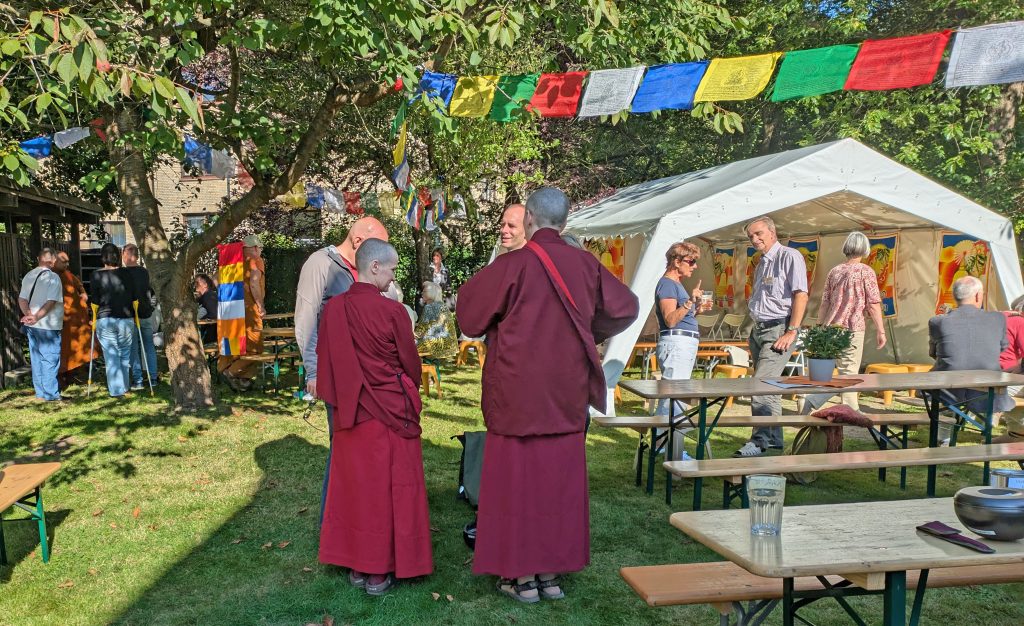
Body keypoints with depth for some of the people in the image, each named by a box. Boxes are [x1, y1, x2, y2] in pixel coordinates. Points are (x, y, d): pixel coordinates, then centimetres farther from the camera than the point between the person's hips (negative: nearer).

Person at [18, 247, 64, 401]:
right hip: (48, 326, -7)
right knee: (50, 360, 0)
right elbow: (51, 302, -19)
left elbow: (22, 299, 3)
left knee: (36, 359, 14)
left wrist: (28, 315, -8)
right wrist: (36, 317, -19)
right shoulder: (53, 277, -12)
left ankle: (40, 392, 22)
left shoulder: (29, 275, 9)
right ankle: (50, 394, 2)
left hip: (31, 326, 7)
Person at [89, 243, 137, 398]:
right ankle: (124, 387, 23)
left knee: (111, 356, 2)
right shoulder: (126, 274, 2)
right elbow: (134, 298, 6)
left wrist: (95, 318, 13)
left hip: (105, 320, -2)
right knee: (125, 355, 14)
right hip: (126, 320, 2)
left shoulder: (96, 275, -3)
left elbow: (94, 300, 0)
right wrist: (134, 317, 16)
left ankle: (117, 390, 1)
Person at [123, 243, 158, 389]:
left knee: (134, 348, 3)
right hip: (146, 313, 4)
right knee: (149, 346, 12)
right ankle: (153, 377, 14)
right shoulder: (145, 272, 1)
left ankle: (138, 380, 3)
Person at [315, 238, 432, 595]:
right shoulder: (392, 311, -16)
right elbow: (411, 362, -5)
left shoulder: (333, 308, -4)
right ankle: (380, 571, 14)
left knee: (352, 485, 14)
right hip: (390, 412, -4)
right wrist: (409, 392, 15)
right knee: (388, 487, 7)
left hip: (349, 415, 5)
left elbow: (325, 361, 5)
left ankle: (355, 565, 23)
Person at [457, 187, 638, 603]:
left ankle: (522, 576, 13)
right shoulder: (584, 264, -1)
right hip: (565, 394, 4)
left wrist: (478, 281, 15)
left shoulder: (512, 265, -14)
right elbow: (626, 307, 11)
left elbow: (468, 312, -4)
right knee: (559, 479, 13)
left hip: (517, 392, -4)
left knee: (517, 478, 6)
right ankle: (552, 572, 21)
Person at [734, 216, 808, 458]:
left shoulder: (789, 256, -7)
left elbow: (801, 295, -14)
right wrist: (754, 331, 16)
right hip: (759, 330, 9)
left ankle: (759, 441, -14)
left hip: (779, 329, -9)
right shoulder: (761, 264, 20)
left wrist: (792, 332, -19)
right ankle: (774, 440, 21)